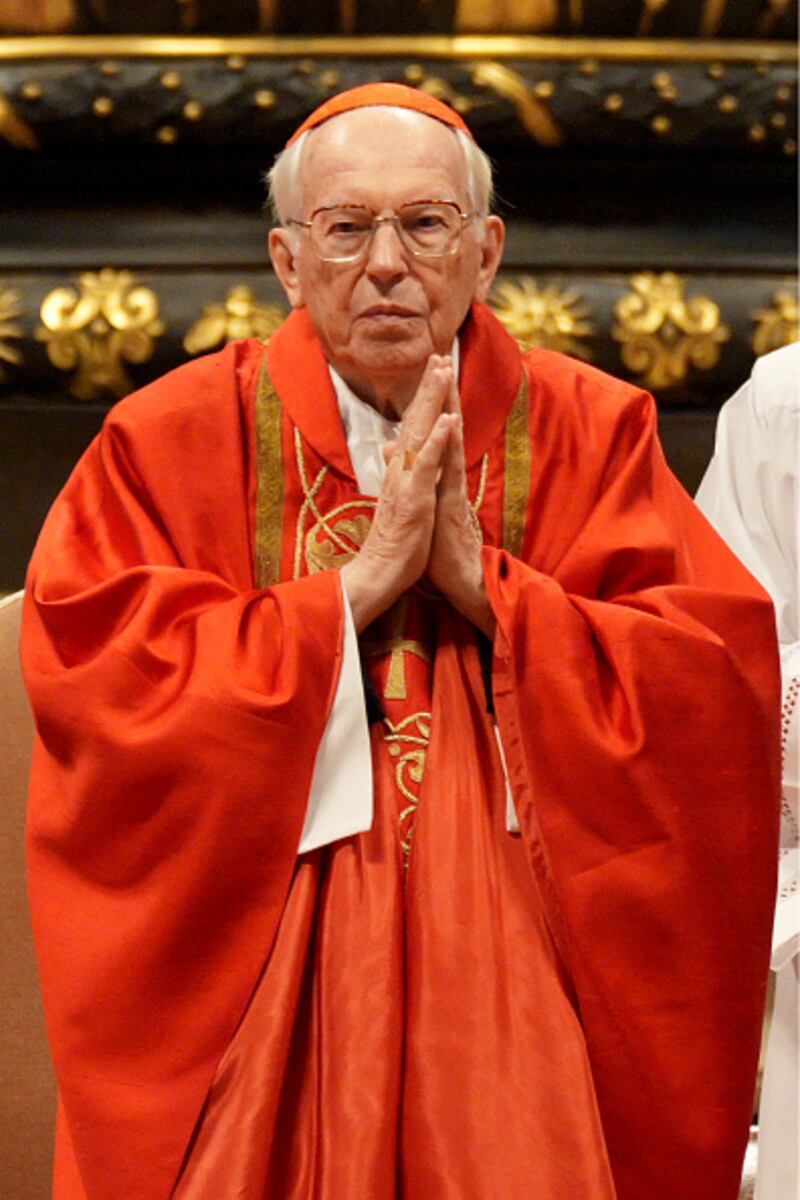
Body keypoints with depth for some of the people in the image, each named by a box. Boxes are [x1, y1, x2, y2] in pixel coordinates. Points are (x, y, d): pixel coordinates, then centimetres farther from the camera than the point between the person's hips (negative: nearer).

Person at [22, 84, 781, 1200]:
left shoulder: (591, 435, 2)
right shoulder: (174, 440, -1)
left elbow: (720, 683, -7)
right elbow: (90, 680, -14)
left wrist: (485, 585, -15)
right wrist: (358, 582, -15)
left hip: (519, 985, 1)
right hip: (256, 994, -1)